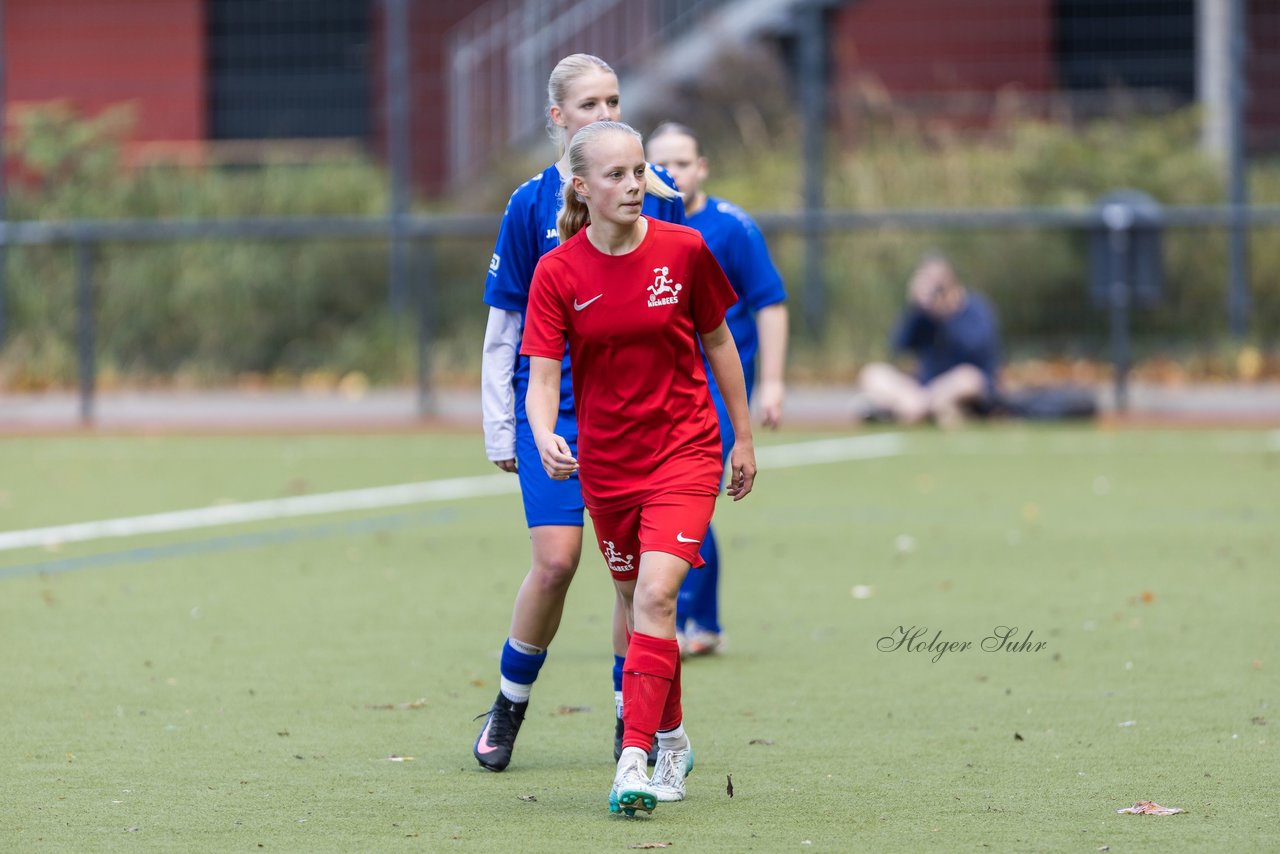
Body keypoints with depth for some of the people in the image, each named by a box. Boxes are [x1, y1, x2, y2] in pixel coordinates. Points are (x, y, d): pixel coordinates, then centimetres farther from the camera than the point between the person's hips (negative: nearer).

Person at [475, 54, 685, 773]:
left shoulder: (657, 193, 3)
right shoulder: (532, 203, -1)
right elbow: (504, 324, 4)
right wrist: (501, 429, 2)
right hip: (554, 405, -2)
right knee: (556, 558, -12)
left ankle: (634, 722, 14)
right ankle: (509, 705, 8)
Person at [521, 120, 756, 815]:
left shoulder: (683, 251, -8)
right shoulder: (558, 272, -8)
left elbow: (717, 342, 5)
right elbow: (542, 374, -11)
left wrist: (743, 438, 10)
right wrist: (545, 438, -31)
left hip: (684, 451, -2)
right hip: (605, 463, 2)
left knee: (655, 593, -19)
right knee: (636, 601, 13)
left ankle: (635, 760, -23)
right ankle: (672, 742, 33)